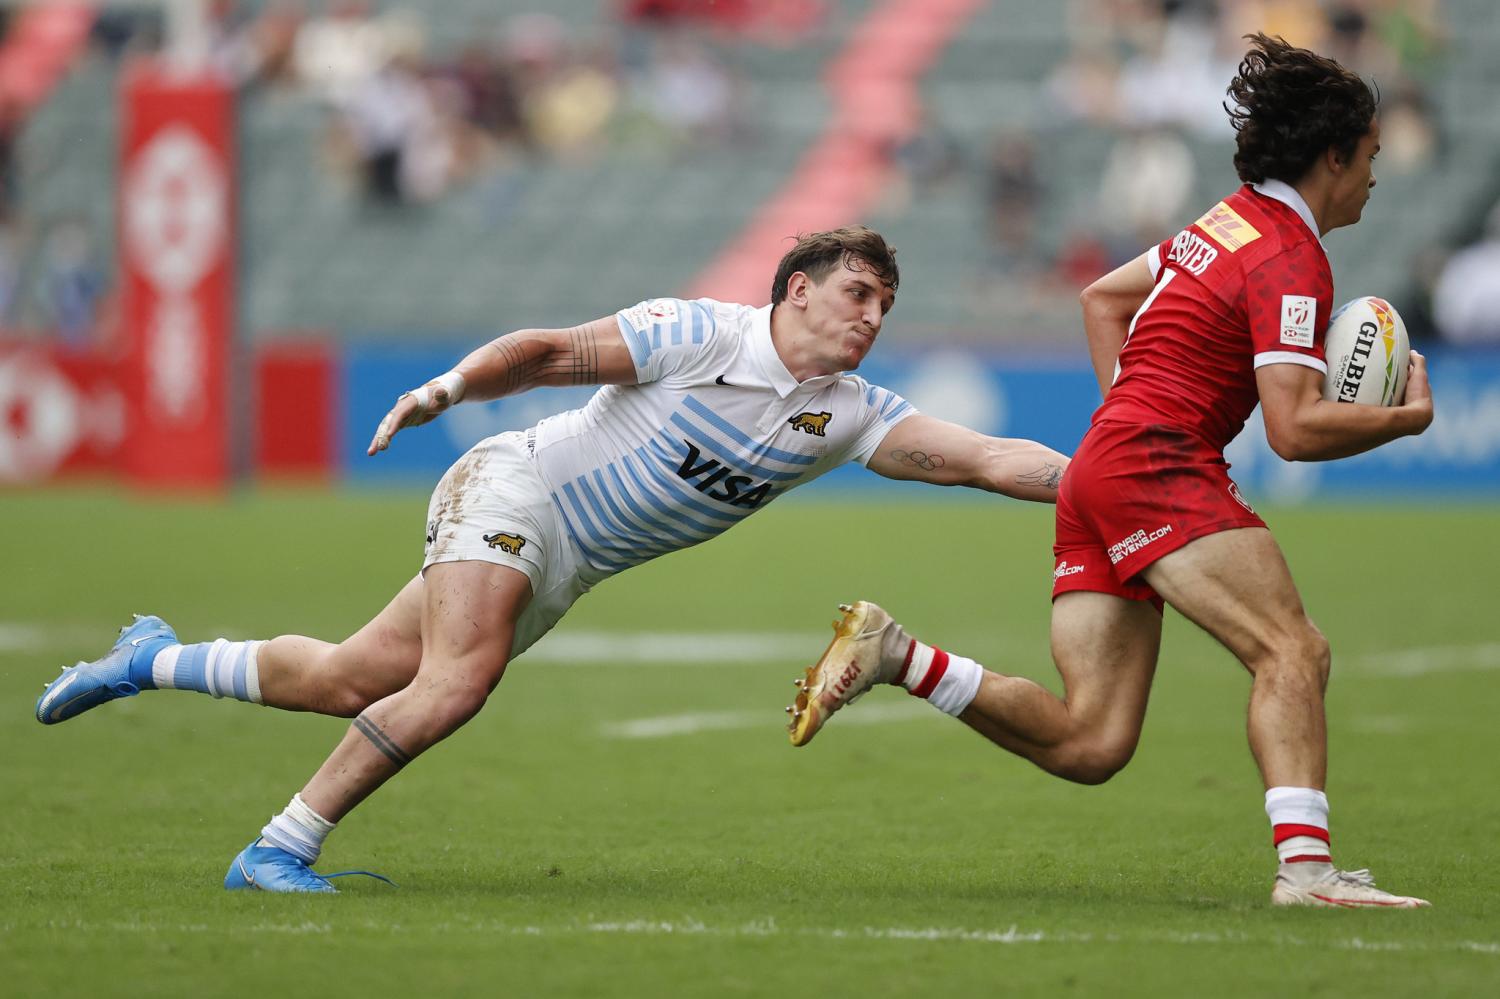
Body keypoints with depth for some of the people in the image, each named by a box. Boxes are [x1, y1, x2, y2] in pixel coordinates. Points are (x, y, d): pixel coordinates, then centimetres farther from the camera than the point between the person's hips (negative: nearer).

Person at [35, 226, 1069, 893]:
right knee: (454, 685, -27)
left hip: (567, 567, 6)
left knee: (350, 683, 2)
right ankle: (280, 850, -16)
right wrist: (447, 387, -28)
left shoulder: (849, 414, -1)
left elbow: (985, 459, -6)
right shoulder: (702, 335, -17)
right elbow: (552, 351, -15)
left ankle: (158, 659, 22)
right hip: (514, 490, -6)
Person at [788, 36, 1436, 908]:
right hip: (1157, 471, -9)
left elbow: (1104, 297, 32)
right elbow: (1295, 429, -18)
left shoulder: (1230, 222, 19)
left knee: (1089, 745, 3)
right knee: (1293, 648, -21)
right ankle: (1305, 864, -34)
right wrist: (1409, 416, -4)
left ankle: (897, 656, 2)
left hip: (1099, 469, 9)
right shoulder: (1291, 261, -9)